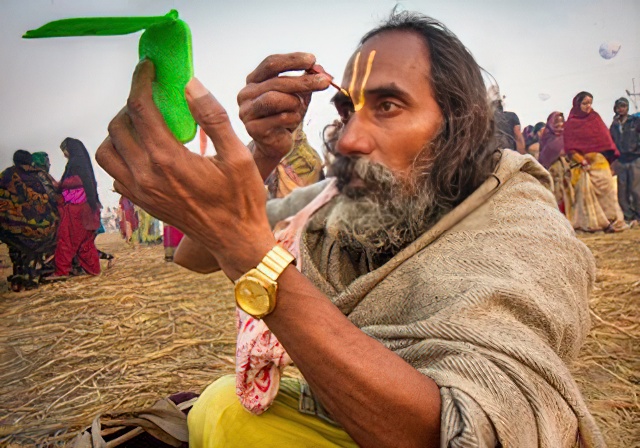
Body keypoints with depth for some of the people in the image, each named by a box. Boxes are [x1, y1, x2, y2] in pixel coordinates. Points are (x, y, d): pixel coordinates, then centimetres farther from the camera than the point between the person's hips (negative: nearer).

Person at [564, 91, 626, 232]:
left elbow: (605, 139, 13)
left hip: (600, 162, 3)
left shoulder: (595, 117, 16)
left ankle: (611, 221, 0)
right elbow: (569, 148, -2)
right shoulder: (571, 124, 5)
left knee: (606, 189, -3)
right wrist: (582, 161, -14)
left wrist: (608, 157, -2)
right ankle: (589, 223, -2)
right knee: (586, 192, -7)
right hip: (583, 164, -3)